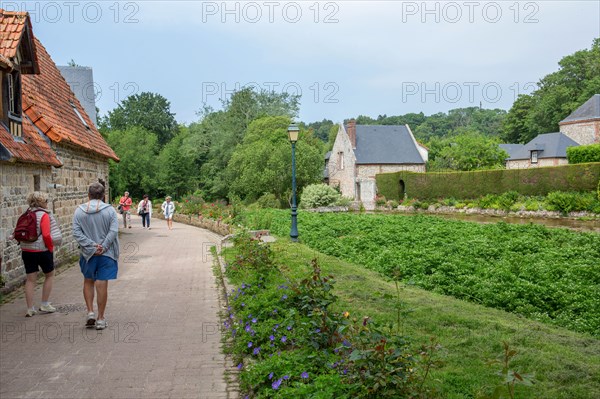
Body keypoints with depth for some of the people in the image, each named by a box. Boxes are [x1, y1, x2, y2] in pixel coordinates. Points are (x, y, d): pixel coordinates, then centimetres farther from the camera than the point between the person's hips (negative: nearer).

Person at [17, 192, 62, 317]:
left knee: (30, 279, 10)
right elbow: (46, 235, -19)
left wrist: (25, 246, 16)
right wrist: (51, 248, -5)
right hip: (42, 250, -5)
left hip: (26, 250, 6)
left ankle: (30, 309, 12)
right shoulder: (44, 215, -12)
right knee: (49, 275, 15)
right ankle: (45, 305, 17)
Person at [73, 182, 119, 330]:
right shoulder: (109, 210, -6)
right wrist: (103, 247, -13)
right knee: (102, 285, 3)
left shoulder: (79, 211, -1)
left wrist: (91, 246, -10)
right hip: (106, 254, -1)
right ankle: (100, 319, 10)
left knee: (88, 282, 21)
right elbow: (113, 231, -15)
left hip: (88, 253, 2)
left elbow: (76, 232, -8)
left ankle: (90, 313, 14)